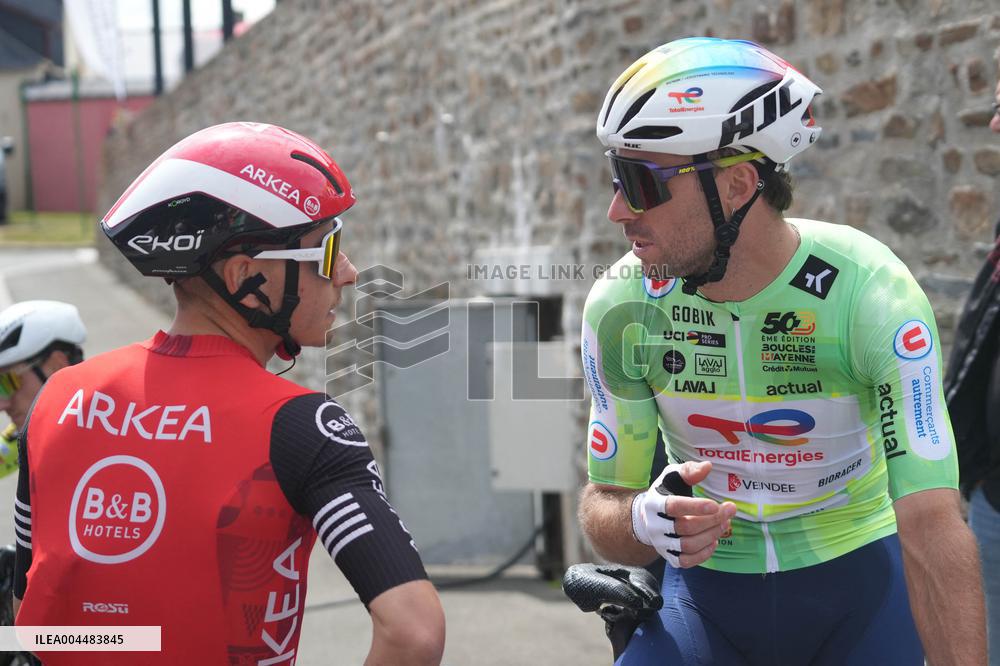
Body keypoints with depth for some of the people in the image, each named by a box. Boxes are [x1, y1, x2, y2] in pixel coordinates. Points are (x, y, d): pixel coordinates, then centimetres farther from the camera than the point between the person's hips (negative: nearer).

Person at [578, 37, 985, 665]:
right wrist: (645, 521, -30)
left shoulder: (872, 293, -23)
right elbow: (604, 504, -6)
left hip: (855, 581, -1)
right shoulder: (621, 307, -14)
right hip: (707, 585, 1)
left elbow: (932, 526, -28)